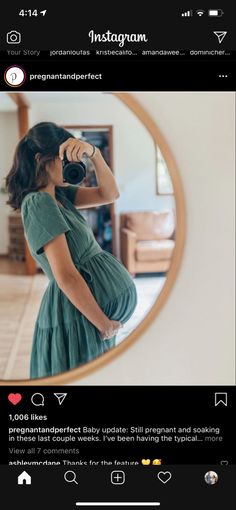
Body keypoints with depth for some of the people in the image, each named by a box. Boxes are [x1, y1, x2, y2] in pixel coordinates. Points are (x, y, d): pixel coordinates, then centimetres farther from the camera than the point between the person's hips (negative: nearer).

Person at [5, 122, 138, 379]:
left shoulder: (58, 194, 8)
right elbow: (66, 276, -25)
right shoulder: (38, 203, -19)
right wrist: (104, 323, -17)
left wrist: (93, 153, -14)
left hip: (93, 306, 9)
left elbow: (109, 194, 2)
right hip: (80, 313, -9)